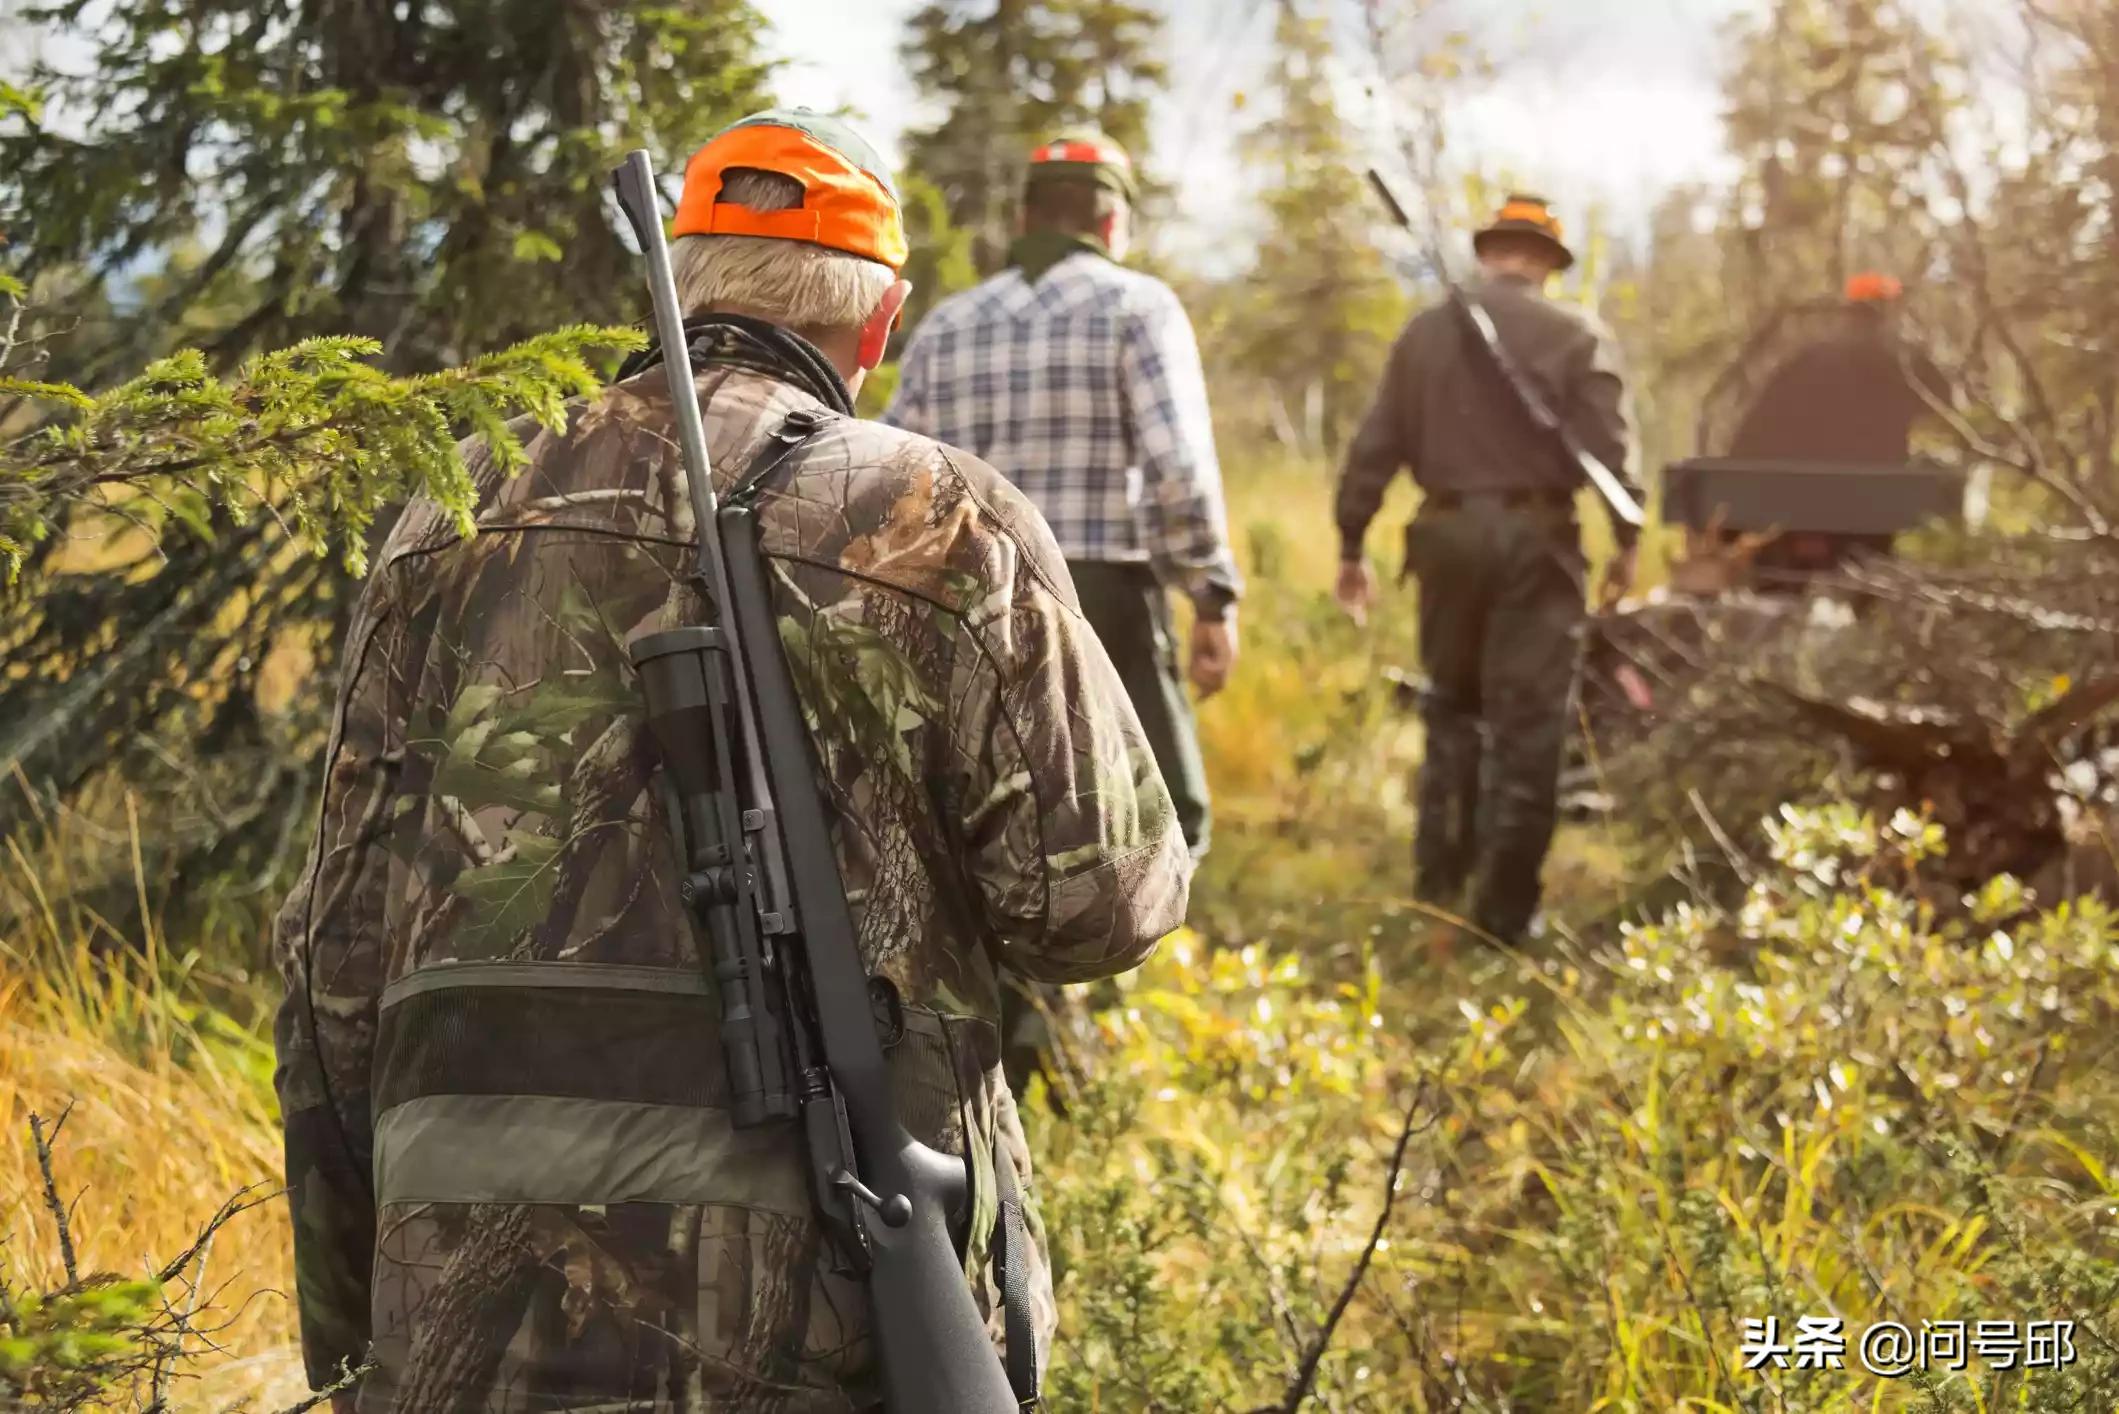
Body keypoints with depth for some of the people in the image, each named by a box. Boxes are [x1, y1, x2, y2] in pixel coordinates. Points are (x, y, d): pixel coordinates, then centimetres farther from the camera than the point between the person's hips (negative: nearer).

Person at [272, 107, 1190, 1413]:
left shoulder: (457, 532, 10)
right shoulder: (936, 525, -1)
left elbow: (339, 949, 11)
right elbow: (1106, 900, -2)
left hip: (465, 1301, 3)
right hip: (806, 1294, -3)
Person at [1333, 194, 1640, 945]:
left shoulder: (1426, 332, 6)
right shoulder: (1576, 336, -3)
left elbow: (1374, 448, 4)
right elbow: (1610, 451, -8)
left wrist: (1351, 546, 9)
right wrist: (1626, 542, 2)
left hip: (1448, 533, 3)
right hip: (1534, 536, -3)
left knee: (1451, 708, 19)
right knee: (1527, 725, 2)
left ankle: (1438, 882, 18)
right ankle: (1504, 908, 2)